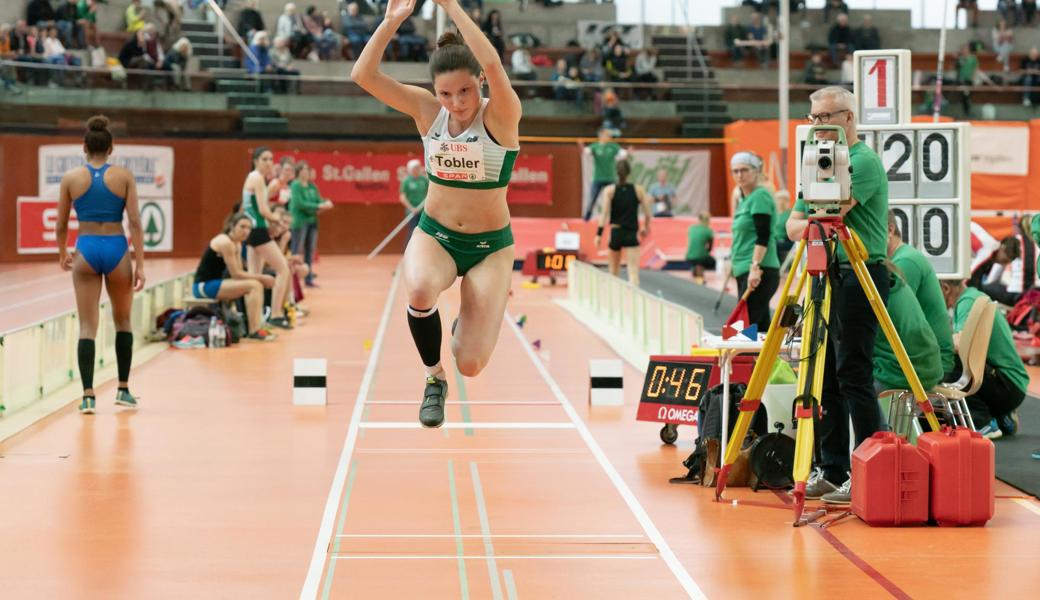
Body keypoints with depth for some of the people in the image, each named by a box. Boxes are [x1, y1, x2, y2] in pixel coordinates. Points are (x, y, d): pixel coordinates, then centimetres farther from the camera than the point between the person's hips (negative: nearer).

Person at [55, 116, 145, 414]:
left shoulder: (71, 177, 0)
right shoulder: (124, 176, -2)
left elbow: (61, 225, 6)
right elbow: (135, 223, -6)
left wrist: (62, 255, 24)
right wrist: (140, 264, -3)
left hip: (86, 249, 0)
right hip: (117, 249, 0)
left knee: (87, 326, 3)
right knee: (123, 321, 18)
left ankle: (88, 395, -6)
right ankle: (123, 390, 23)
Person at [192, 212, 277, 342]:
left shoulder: (237, 245, 12)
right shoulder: (225, 242, -18)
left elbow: (239, 272, 8)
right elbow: (236, 274, -19)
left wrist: (261, 278, -8)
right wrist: (262, 277, -14)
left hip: (215, 283, 10)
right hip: (204, 285, -10)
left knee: (258, 285, 5)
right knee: (253, 285, -20)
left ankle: (258, 326, -2)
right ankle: (253, 331, -21)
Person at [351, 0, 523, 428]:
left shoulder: (501, 116, -16)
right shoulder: (427, 110, -6)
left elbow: (493, 64, -37)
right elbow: (363, 75, -15)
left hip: (490, 245, -2)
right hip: (434, 235, 2)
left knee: (471, 366, -9)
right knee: (420, 291, -36)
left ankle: (483, 311, 30)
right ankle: (434, 379, -6)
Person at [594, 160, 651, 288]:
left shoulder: (609, 190, -3)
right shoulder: (639, 190, 0)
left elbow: (605, 214, -10)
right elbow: (647, 214, 2)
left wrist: (599, 234, -10)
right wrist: (646, 228, 20)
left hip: (615, 233, 1)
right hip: (631, 234, -1)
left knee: (613, 272, 18)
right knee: (633, 271, -10)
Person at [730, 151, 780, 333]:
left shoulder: (760, 196, -9)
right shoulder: (743, 199, 18)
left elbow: (763, 236, -18)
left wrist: (755, 267, -24)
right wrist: (733, 260, 28)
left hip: (759, 273, -9)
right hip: (744, 271, 9)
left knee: (747, 325, -14)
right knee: (760, 327, 8)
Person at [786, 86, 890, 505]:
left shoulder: (864, 161, -9)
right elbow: (795, 224, 13)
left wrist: (812, 221, -1)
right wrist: (809, 226, -8)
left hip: (858, 276, -9)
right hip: (825, 276, 9)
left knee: (853, 376, -11)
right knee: (824, 377, 9)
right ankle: (832, 471, 15)